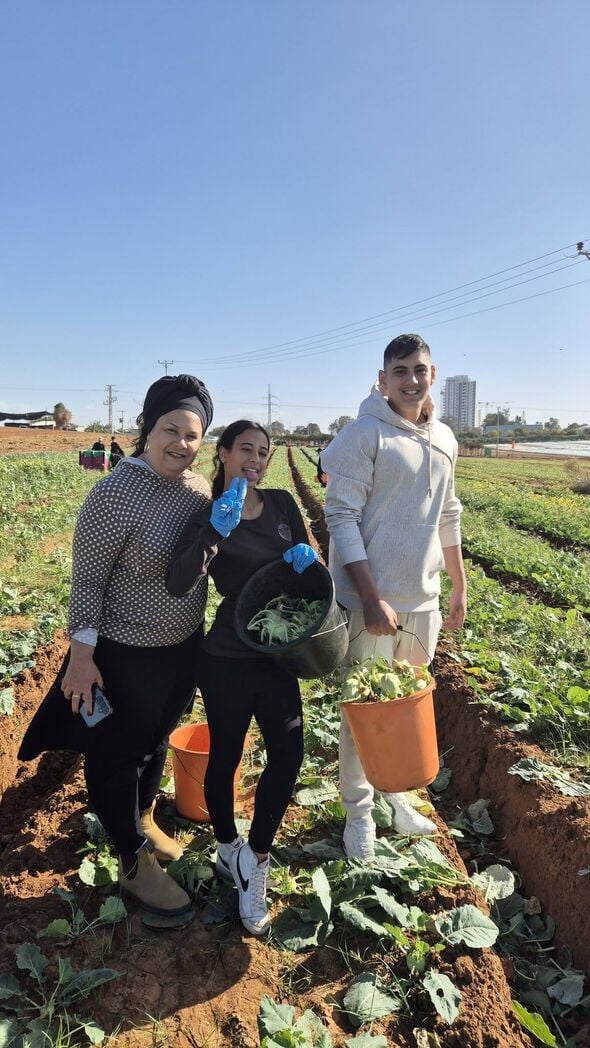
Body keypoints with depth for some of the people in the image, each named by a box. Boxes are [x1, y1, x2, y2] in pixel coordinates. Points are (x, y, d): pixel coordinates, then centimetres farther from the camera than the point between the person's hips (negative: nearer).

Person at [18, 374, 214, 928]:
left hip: (183, 646, 7)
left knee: (156, 741, 26)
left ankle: (143, 819, 51)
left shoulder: (198, 485, -3)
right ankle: (134, 863, 33)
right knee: (117, 754, 13)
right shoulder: (116, 494, -24)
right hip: (125, 655, -7)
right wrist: (82, 655, -18)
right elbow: (87, 578, -19)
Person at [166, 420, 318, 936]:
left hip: (276, 654, 4)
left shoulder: (282, 503, 2)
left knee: (288, 752, -3)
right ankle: (229, 849, 36)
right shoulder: (208, 518, -11)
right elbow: (179, 583, -26)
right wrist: (216, 531, -39)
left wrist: (305, 555, -13)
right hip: (227, 660, -4)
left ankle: (253, 856, 17)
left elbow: (304, 557, 11)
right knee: (226, 756, 11)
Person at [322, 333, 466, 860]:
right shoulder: (364, 435, -11)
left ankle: (394, 793, 38)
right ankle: (358, 810, 26)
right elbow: (342, 517, -15)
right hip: (371, 597, -6)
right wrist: (371, 597, -20)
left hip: (423, 597, 6)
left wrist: (459, 587, 16)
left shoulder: (444, 440, 9)